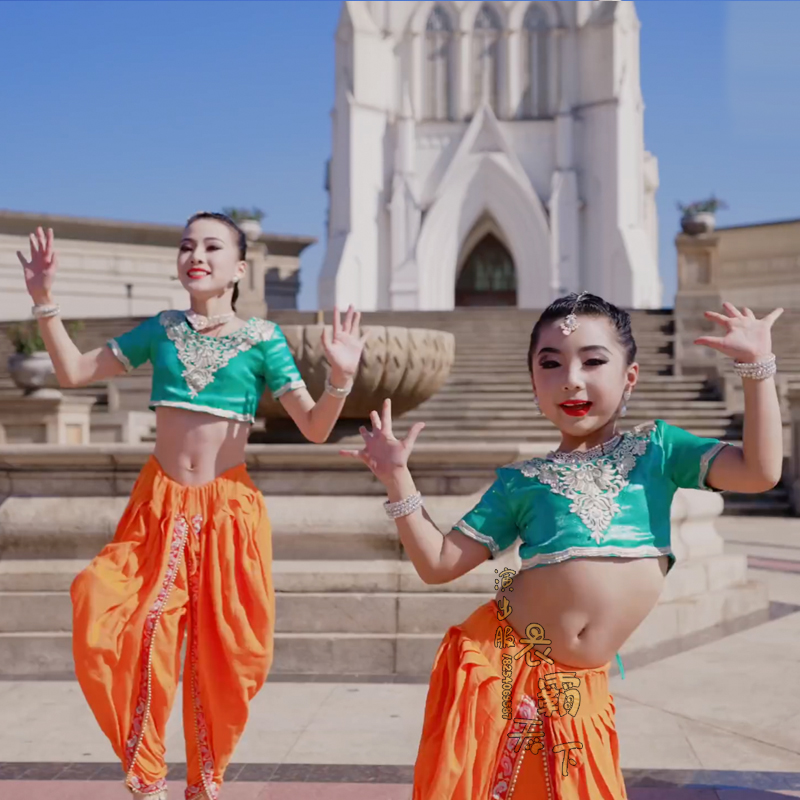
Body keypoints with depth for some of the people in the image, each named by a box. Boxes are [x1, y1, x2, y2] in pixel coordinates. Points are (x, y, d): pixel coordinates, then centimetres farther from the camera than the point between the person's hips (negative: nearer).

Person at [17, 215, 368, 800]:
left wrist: (341, 378, -22)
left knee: (221, 660, 2)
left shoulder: (262, 339, -1)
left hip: (229, 511, -2)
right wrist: (45, 301, 2)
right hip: (160, 507, 2)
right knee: (121, 643, -9)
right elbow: (74, 372, 10)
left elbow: (315, 428, -4)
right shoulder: (161, 329, 7)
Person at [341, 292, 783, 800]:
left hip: (578, 687, 1)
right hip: (499, 664, 0)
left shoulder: (656, 449, 5)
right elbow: (438, 563, 3)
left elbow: (760, 472, -7)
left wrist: (757, 366, -12)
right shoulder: (522, 482, 4)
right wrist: (397, 478, -6)